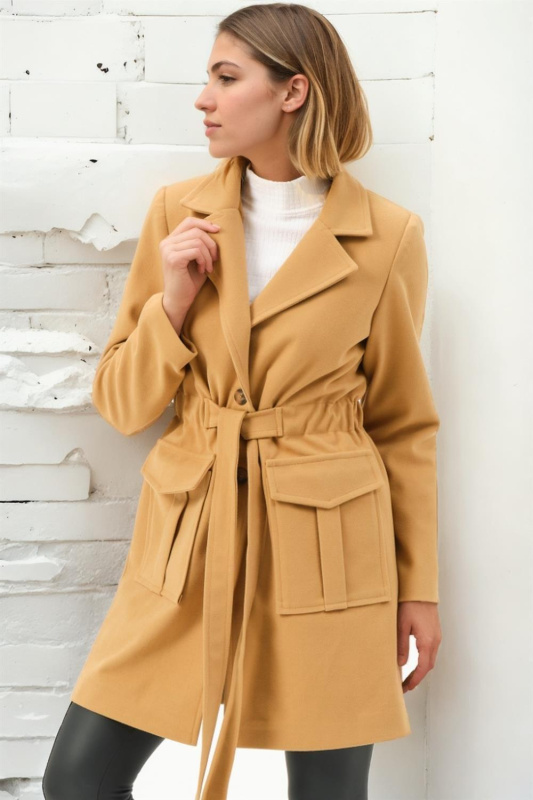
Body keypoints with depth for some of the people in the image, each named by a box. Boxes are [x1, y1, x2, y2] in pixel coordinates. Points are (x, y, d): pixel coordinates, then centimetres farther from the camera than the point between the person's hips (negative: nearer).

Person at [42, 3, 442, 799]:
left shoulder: (386, 236, -4)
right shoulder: (179, 212, 2)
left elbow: (404, 424, 4)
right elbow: (122, 404, 6)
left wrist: (419, 586, 4)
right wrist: (172, 302, -12)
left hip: (327, 548, -2)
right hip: (188, 538, 3)